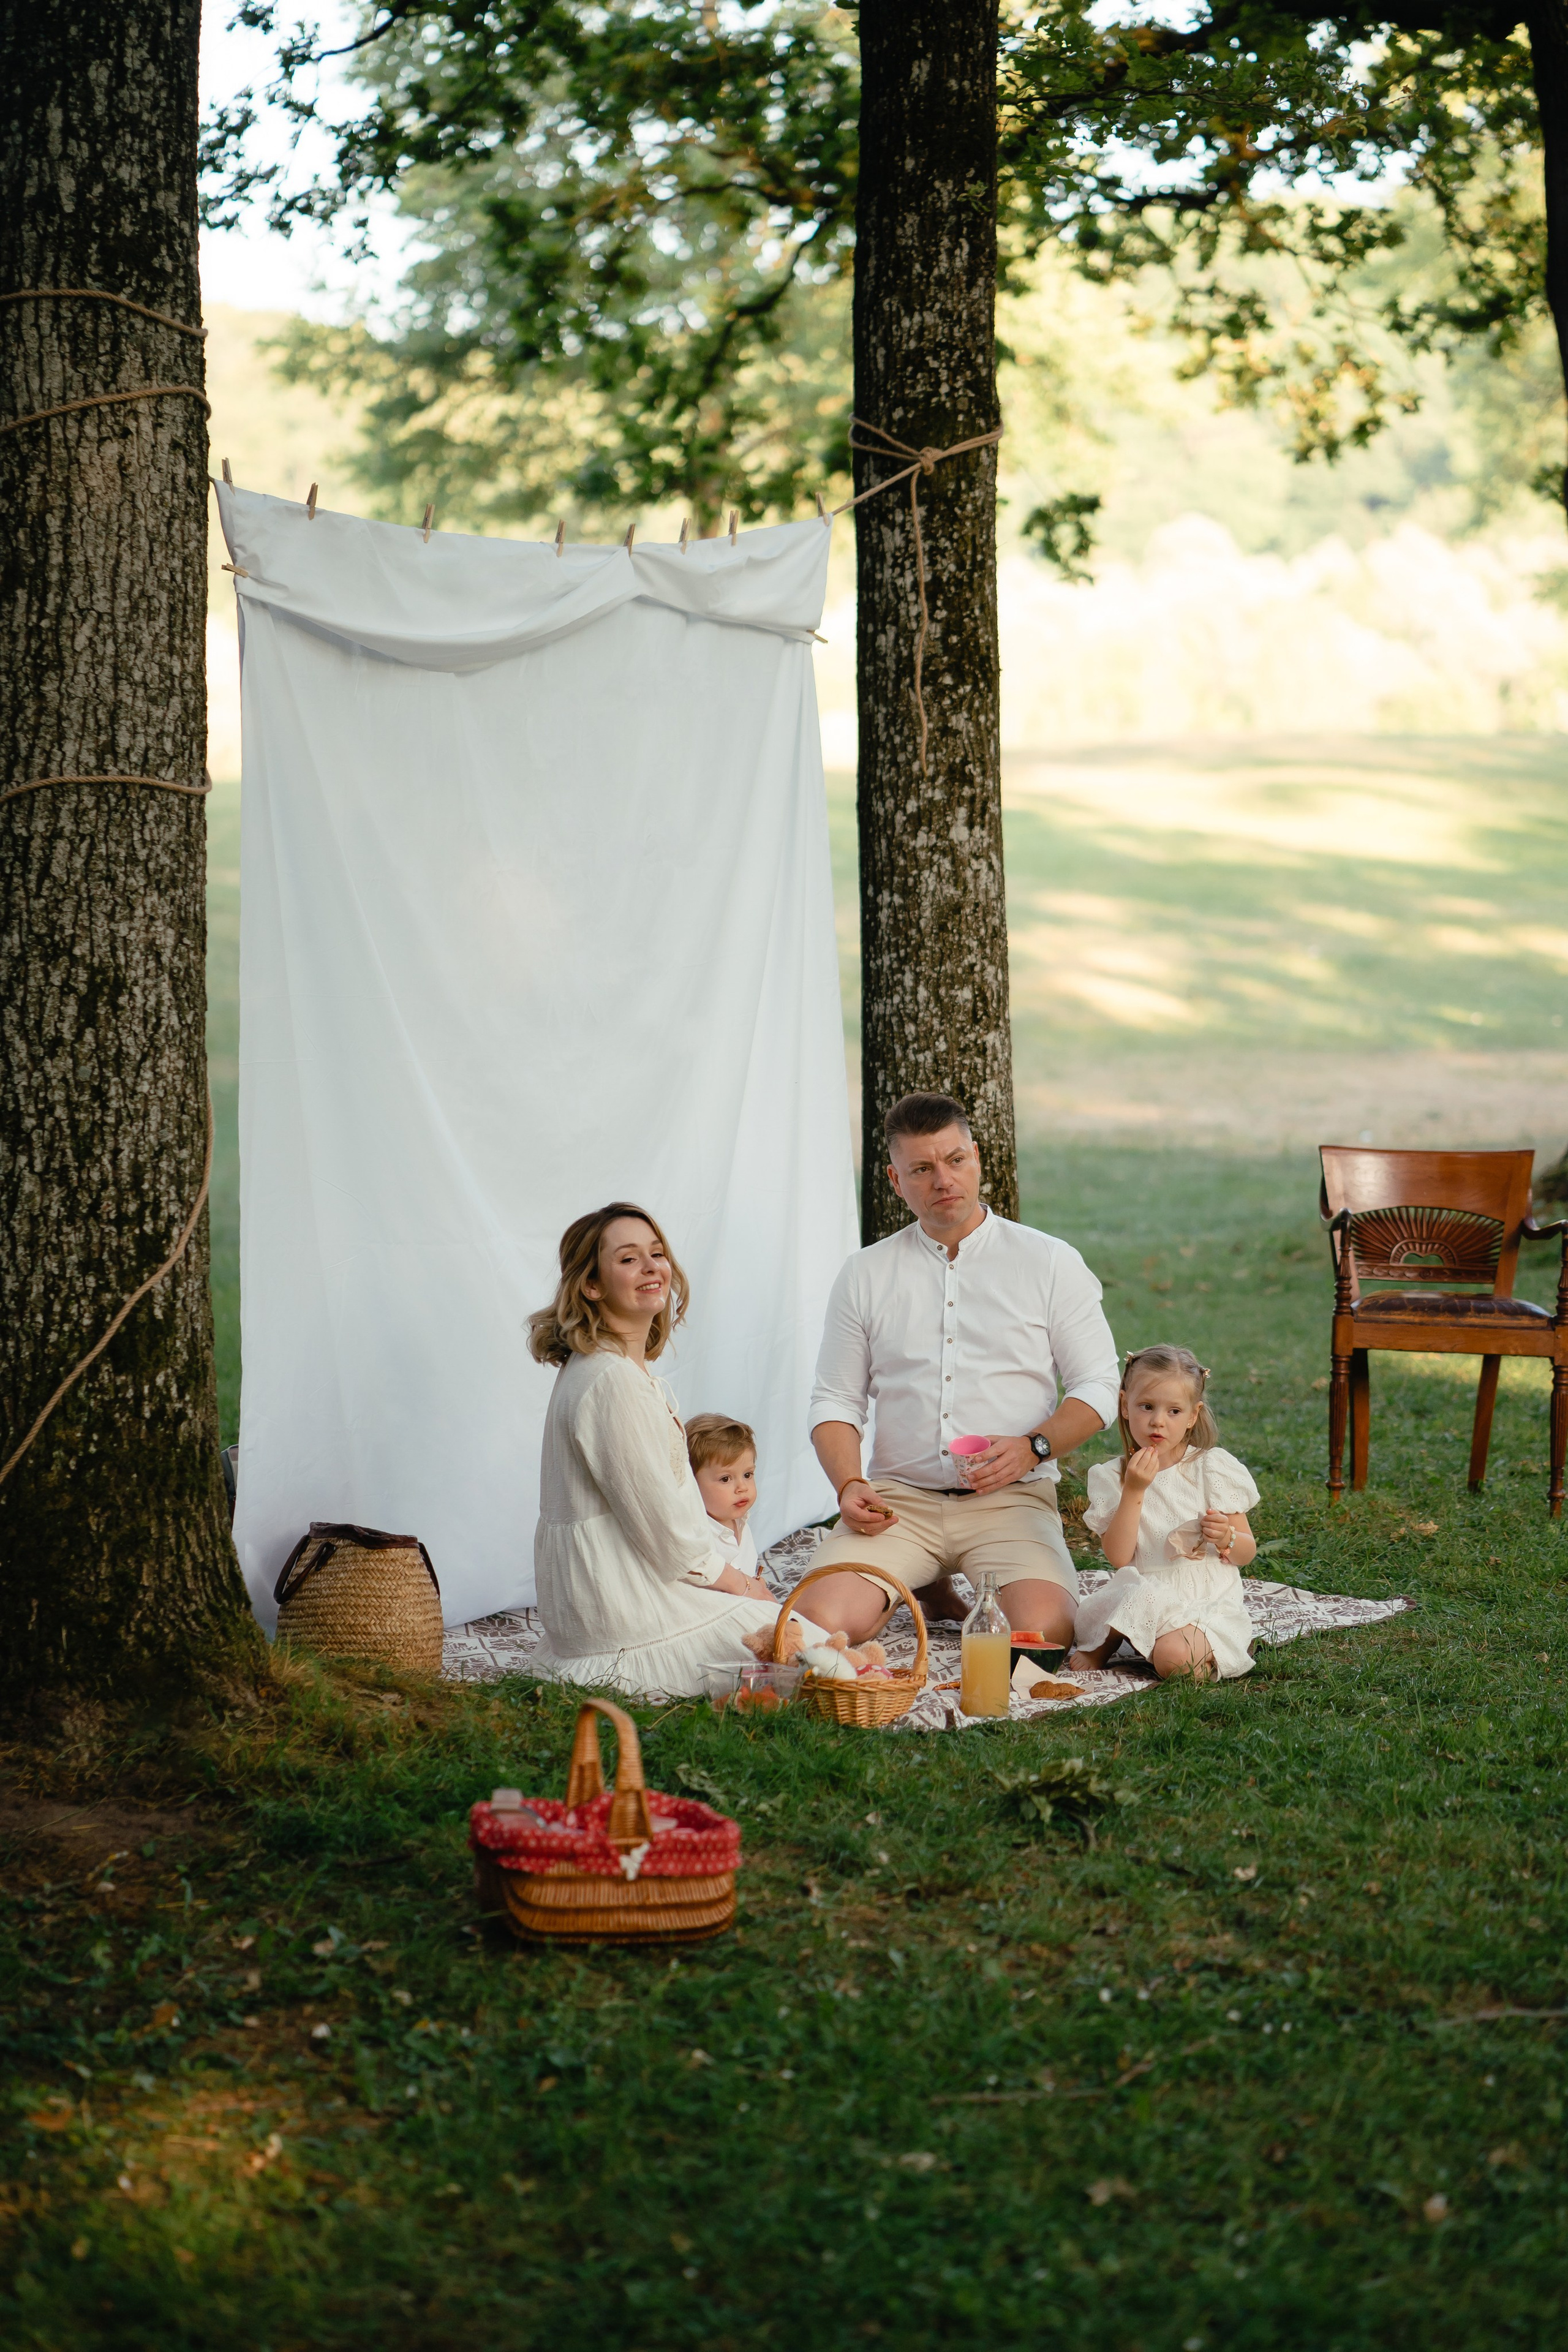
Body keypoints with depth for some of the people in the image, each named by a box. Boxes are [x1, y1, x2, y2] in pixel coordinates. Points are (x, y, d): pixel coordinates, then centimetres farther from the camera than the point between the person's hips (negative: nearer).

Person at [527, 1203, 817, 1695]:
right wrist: (734, 1580, -5)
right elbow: (664, 1525, -19)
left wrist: (735, 1578, 8)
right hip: (624, 1611, -10)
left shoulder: (636, 1372, 14)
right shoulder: (613, 1382, -20)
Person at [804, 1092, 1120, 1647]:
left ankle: (983, 1594, 9)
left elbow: (1097, 1388, 5)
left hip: (1010, 1500, -2)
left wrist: (1032, 1449, -14)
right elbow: (836, 1400, 12)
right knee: (823, 1623, -23)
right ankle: (928, 1588, 11)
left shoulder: (1051, 1263, 5)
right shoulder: (865, 1275, 10)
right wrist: (850, 1484, -9)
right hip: (898, 1498, 2)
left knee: (1044, 1632, -29)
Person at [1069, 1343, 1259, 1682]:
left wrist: (1227, 1537, -19)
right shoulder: (1113, 1478, 4)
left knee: (1174, 1658, -33)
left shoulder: (1213, 1469, 0)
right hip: (1146, 1602, 2)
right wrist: (1134, 1491, -17)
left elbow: (1247, 1553, 5)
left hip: (1209, 1604, -2)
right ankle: (1102, 1648, 0)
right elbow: (1119, 1557, -9)